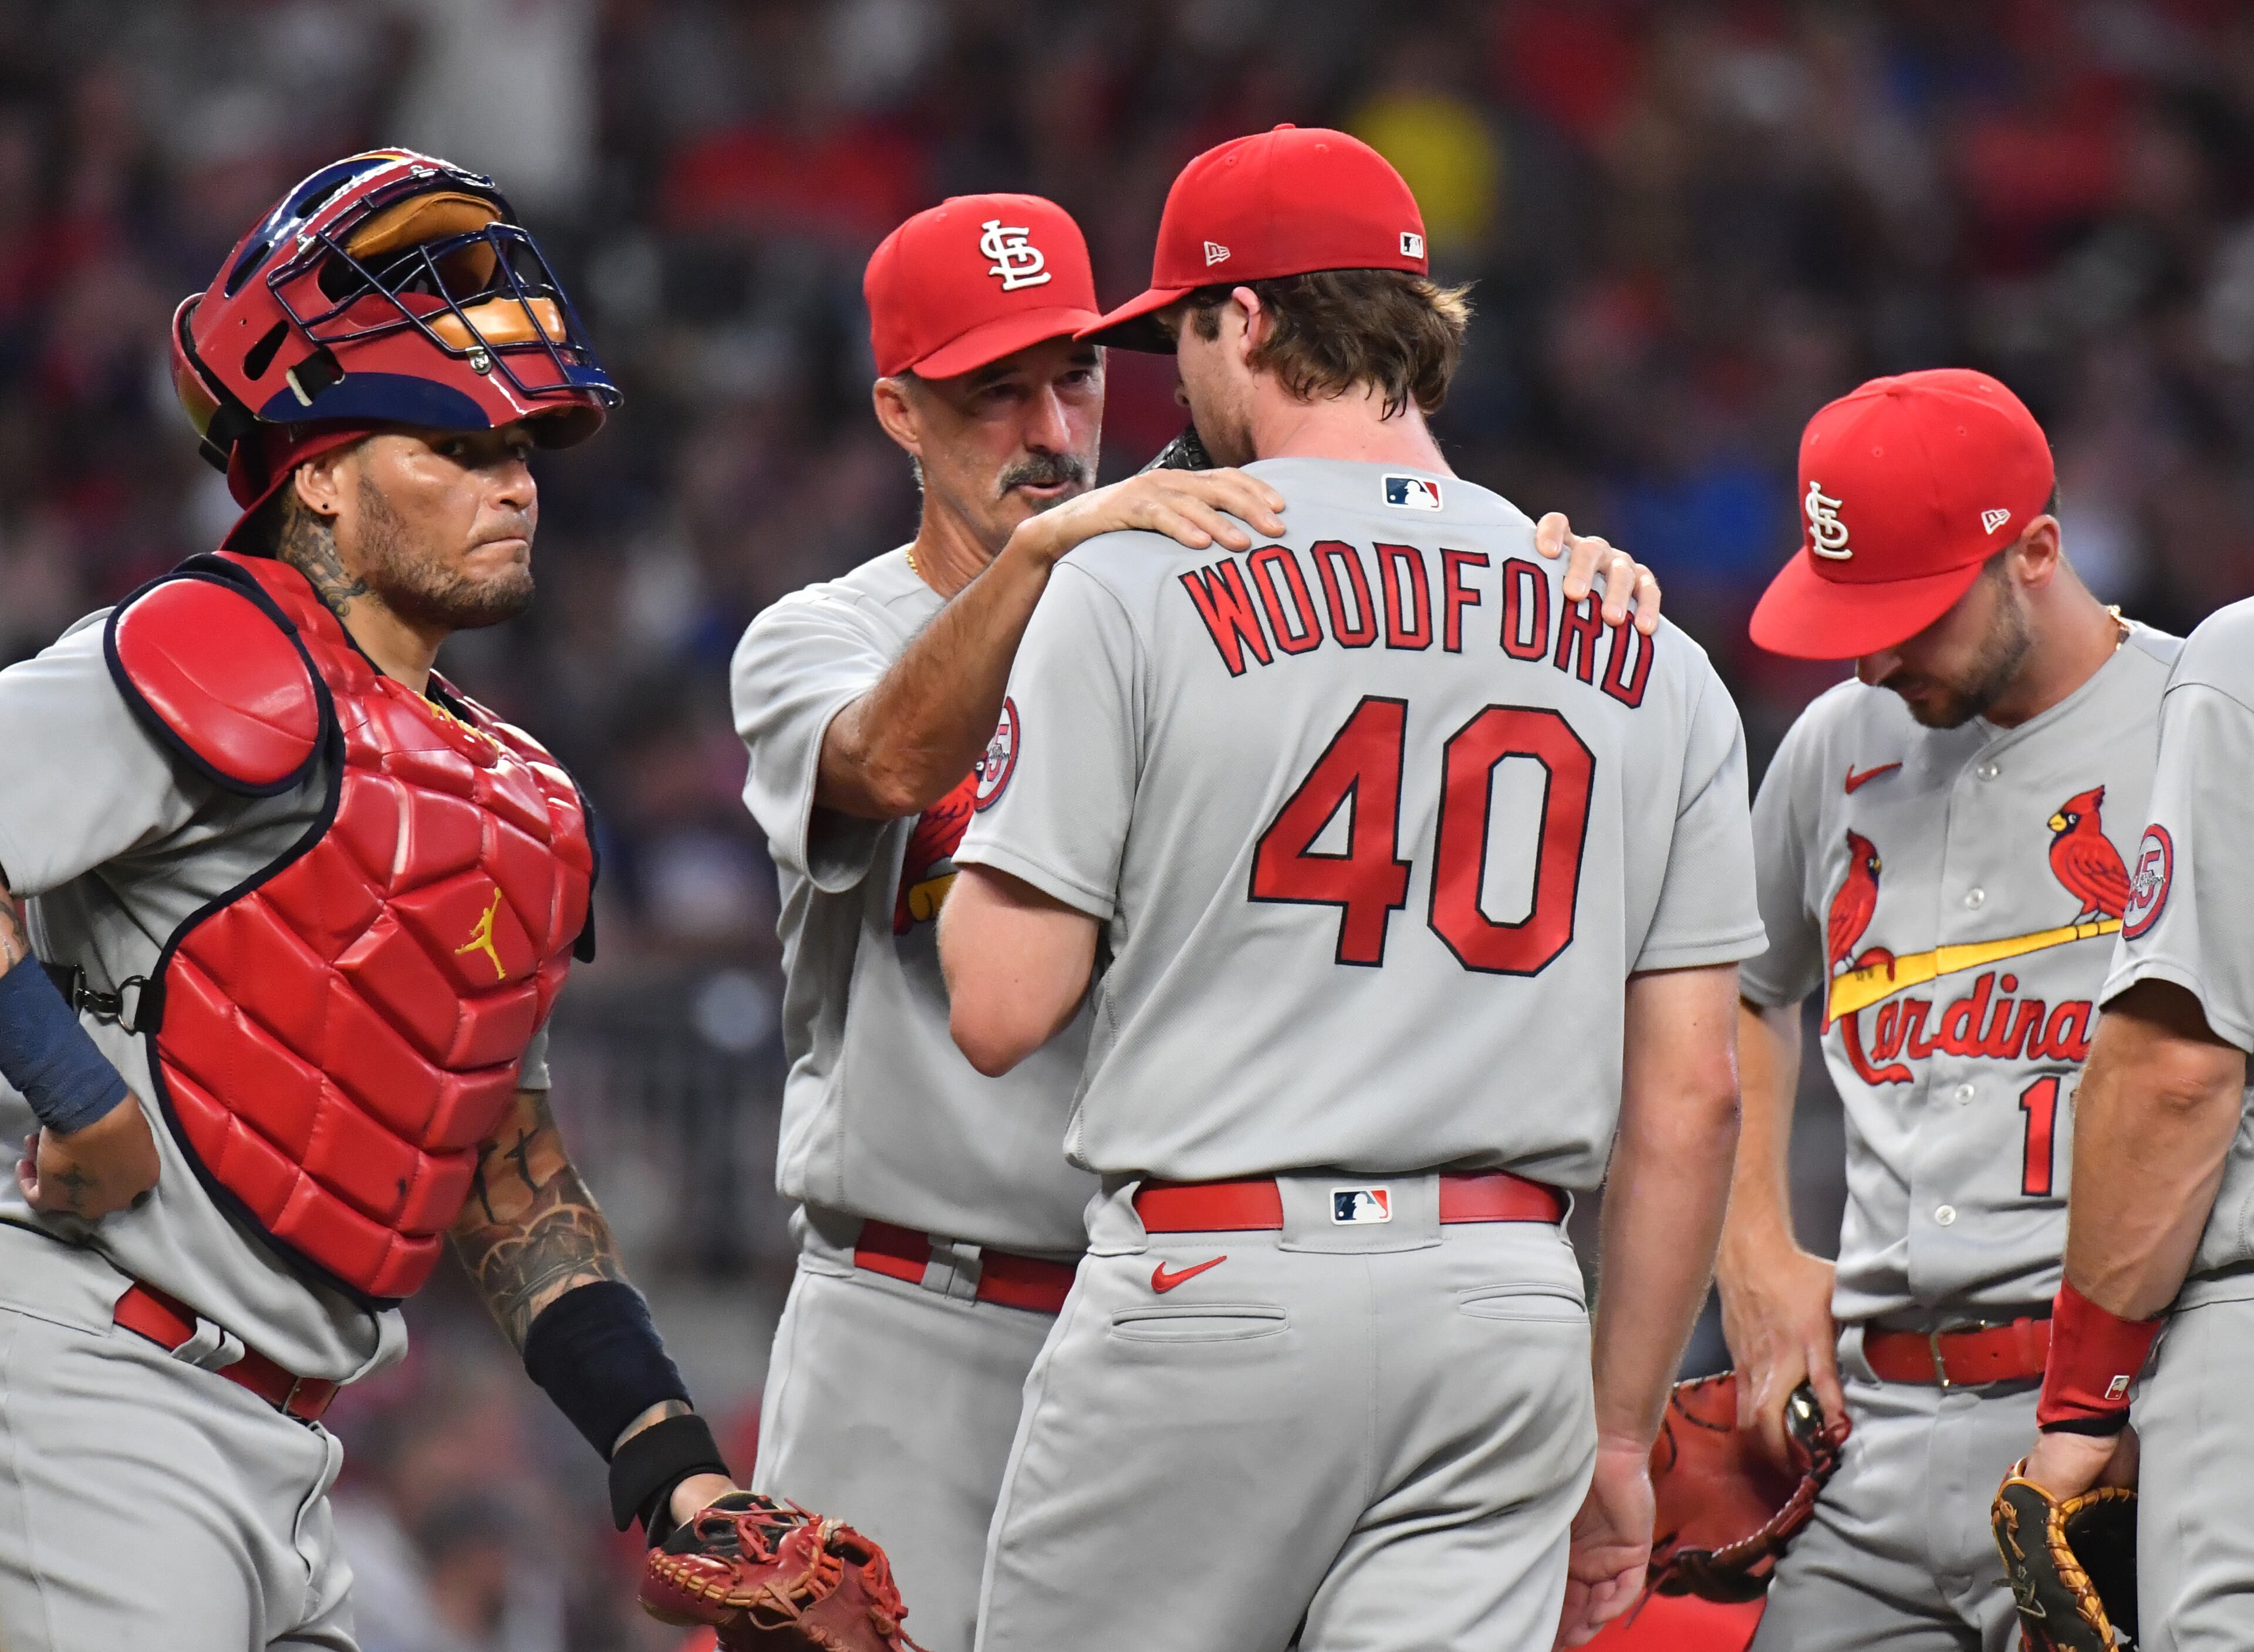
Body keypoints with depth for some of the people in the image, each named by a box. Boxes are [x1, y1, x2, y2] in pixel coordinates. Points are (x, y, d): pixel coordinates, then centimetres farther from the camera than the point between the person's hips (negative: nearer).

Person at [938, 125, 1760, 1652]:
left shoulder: (1133, 585, -2)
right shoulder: (1642, 648, 10)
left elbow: (1002, 1011, -6)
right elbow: (1694, 1095, 9)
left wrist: (986, 838, 15)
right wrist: (1620, 1439, 17)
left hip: (1212, 1296, -4)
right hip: (1507, 1311, 4)